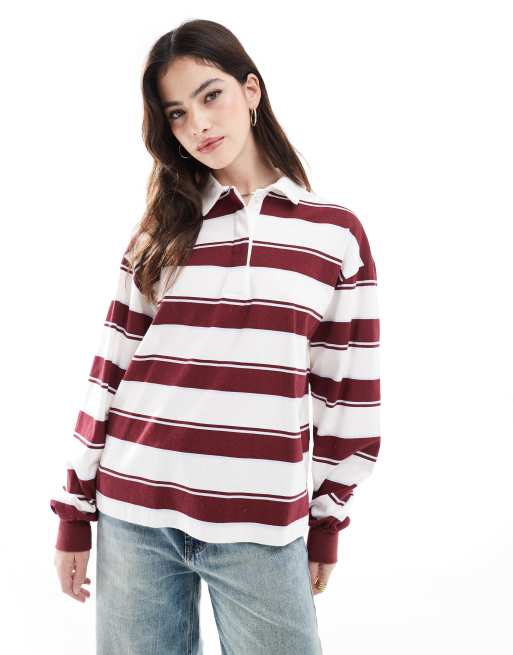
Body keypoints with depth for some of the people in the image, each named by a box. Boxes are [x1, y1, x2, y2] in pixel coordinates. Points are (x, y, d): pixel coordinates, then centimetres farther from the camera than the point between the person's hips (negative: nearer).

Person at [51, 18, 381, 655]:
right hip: (134, 515, 2)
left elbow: (348, 392, 3)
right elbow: (111, 370, 6)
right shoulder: (163, 231, 6)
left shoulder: (335, 233, 1)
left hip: (263, 529, -1)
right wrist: (74, 511, 6)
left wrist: (326, 523, 6)